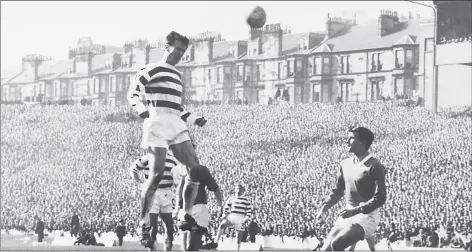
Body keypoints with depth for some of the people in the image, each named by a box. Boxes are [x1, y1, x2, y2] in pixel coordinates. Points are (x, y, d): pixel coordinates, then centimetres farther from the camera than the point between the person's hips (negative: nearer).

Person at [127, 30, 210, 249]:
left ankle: (187, 218, 6)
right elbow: (132, 94, -6)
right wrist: (140, 108, -24)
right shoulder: (151, 70, 1)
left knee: (196, 169, -4)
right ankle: (143, 225, -6)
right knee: (157, 174, -13)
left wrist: (194, 119, 26)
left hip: (176, 124, 8)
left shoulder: (177, 75, 26)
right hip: (157, 122, -8)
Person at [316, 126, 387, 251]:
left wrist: (356, 211, -24)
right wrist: (325, 206, 1)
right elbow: (338, 191, 19)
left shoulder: (374, 166, -13)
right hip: (348, 215, 7)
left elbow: (380, 197, -17)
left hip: (366, 216, -7)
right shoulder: (346, 164, 9)